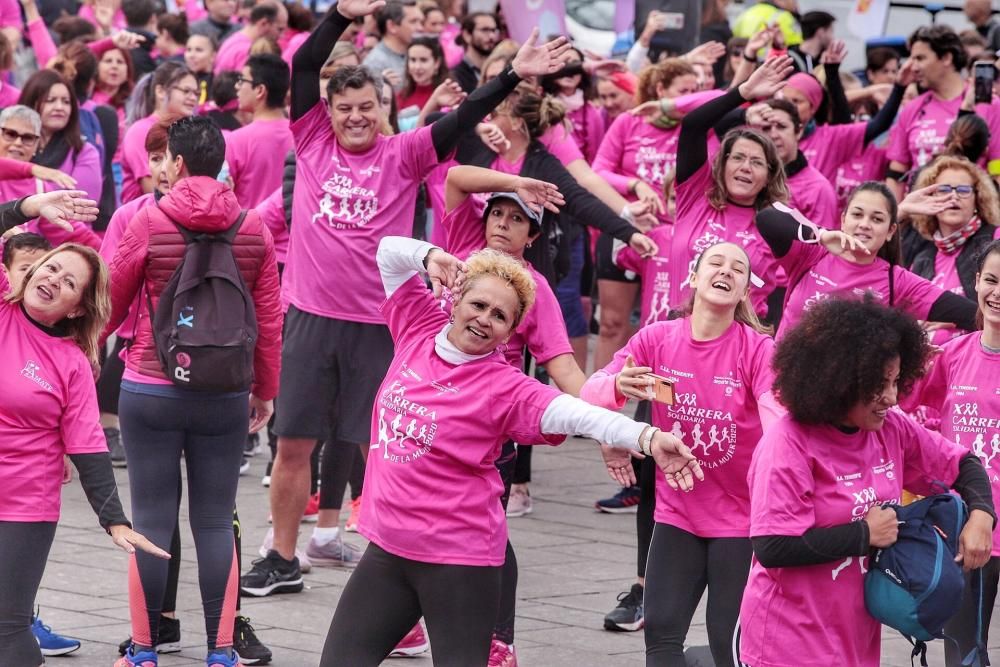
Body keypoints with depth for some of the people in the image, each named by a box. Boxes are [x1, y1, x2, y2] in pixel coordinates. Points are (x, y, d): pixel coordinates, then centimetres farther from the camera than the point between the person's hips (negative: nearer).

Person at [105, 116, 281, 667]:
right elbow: (268, 319, 3)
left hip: (150, 391, -2)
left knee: (152, 520, 4)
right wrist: (265, 389, 15)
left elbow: (112, 304, 4)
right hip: (226, 395, 2)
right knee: (216, 521, 7)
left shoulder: (148, 223, -7)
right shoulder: (253, 229, 0)